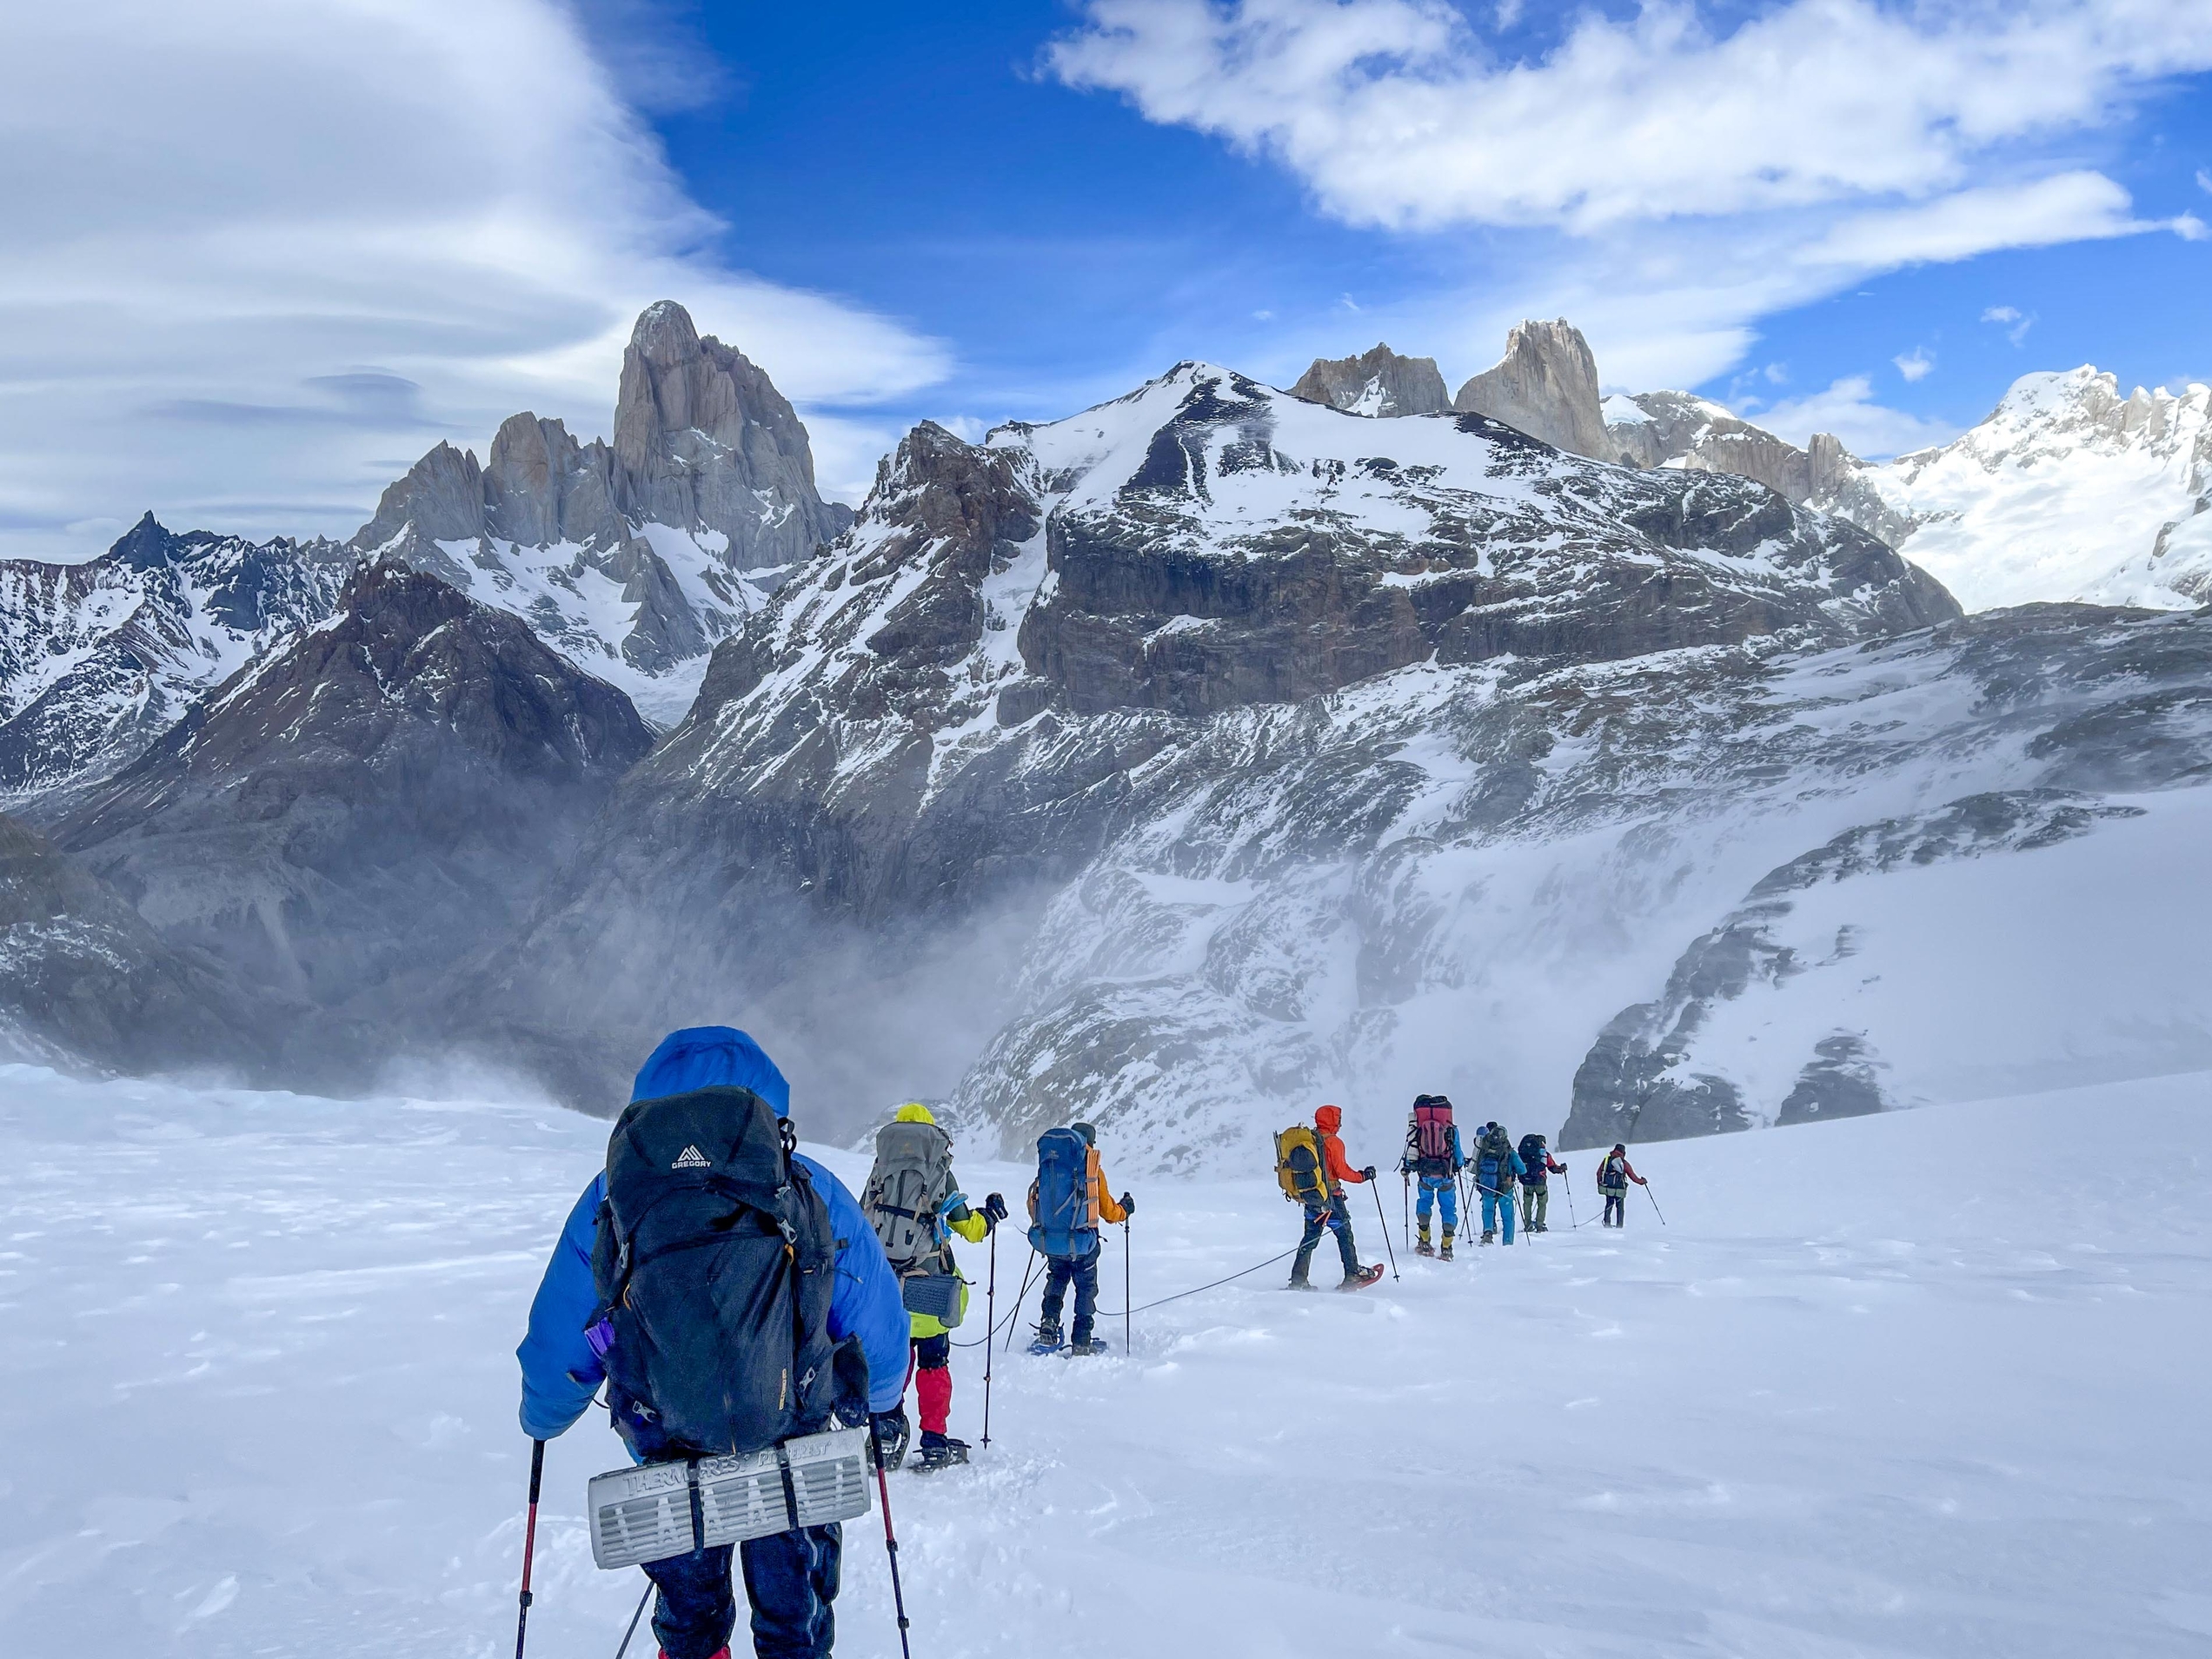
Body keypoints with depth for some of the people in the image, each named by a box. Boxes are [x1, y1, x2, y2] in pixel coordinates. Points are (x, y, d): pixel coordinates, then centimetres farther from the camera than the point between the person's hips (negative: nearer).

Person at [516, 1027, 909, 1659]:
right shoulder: (811, 1189, -10)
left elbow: (558, 1340, -1)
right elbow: (876, 1323, -1)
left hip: (667, 1455, 1)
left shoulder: (615, 1194, -9)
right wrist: (883, 1405, 20)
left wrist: (541, 1420, 21)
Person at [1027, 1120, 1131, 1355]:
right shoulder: (1093, 1168, -6)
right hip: (1082, 1242, -3)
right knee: (1086, 1287, 12)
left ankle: (1048, 1327, 6)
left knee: (1056, 1279, 24)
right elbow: (1107, 1211, 0)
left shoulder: (1048, 1164, 1)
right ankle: (1081, 1342, 11)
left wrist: (1039, 1225, 30)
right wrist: (1124, 1209, 21)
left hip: (1050, 1238, 3)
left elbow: (1033, 1202, 10)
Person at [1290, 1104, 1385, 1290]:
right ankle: (1353, 1274, 13)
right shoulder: (1333, 1142, -13)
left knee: (1310, 1237, 9)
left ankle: (1298, 1280, 4)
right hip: (1331, 1197, -6)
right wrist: (1363, 1176, -5)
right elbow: (1341, 1170, -17)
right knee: (1344, 1233, 8)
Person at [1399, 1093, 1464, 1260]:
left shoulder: (1417, 1126, 0)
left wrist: (1407, 1167, 17)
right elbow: (1457, 1153, 4)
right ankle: (1446, 1248, 5)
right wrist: (1462, 1163, 26)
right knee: (1448, 1207, 11)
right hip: (1446, 1174, -1)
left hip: (1425, 1173, 1)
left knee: (1424, 1202, 23)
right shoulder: (1451, 1128, -1)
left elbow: (1412, 1148, 0)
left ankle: (1425, 1243, 16)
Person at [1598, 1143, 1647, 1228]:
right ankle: (1619, 1226, 5)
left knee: (1609, 1205, 19)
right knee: (1620, 1208, 10)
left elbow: (1599, 1172, 6)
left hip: (1608, 1188, 2)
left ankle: (1607, 1223, 10)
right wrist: (1642, 1181, 18)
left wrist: (1600, 1183, 18)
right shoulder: (1624, 1163, -3)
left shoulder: (1607, 1159, 4)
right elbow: (1633, 1177, 1)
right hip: (1619, 1190, -2)